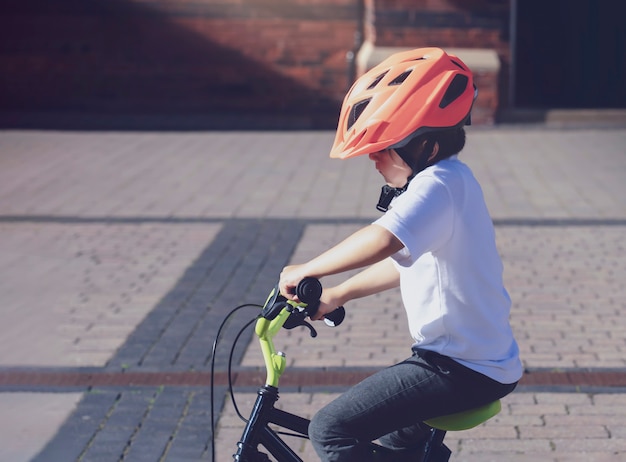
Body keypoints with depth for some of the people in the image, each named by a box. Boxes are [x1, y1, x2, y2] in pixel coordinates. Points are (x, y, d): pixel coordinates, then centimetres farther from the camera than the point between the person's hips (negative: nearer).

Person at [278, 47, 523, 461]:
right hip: (484, 358, 11)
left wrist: (306, 271, -29)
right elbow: (403, 262, 21)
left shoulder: (439, 183, -22)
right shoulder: (447, 180, 11)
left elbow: (383, 241, -40)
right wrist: (336, 296, 20)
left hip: (462, 370, -11)